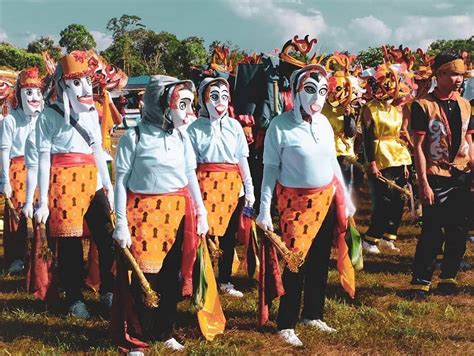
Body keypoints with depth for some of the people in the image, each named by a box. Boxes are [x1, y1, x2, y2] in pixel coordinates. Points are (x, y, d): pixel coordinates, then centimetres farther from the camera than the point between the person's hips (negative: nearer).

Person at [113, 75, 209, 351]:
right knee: (144, 276, -3)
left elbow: (191, 176, 15)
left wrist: (201, 212, 12)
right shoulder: (135, 137, -8)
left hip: (178, 213, 5)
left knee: (171, 277, 10)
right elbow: (121, 181, -7)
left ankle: (165, 332, 26)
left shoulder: (182, 139, 7)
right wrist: (121, 223, -10)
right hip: (143, 212, -5)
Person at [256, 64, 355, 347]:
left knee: (320, 261, 13)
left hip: (327, 199, 6)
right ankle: (286, 325, 11)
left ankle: (313, 315, 29)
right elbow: (271, 168, -9)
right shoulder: (280, 125, -12)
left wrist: (346, 197, 15)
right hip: (296, 202, -5)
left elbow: (333, 162, 13)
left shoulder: (324, 123, 4)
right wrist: (265, 209, -12)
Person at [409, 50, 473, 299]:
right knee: (432, 233, -4)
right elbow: (418, 146, -9)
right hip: (437, 177, -5)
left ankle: (448, 278, 23)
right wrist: (423, 183, -14)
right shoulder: (423, 106, -8)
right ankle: (421, 282, 7)